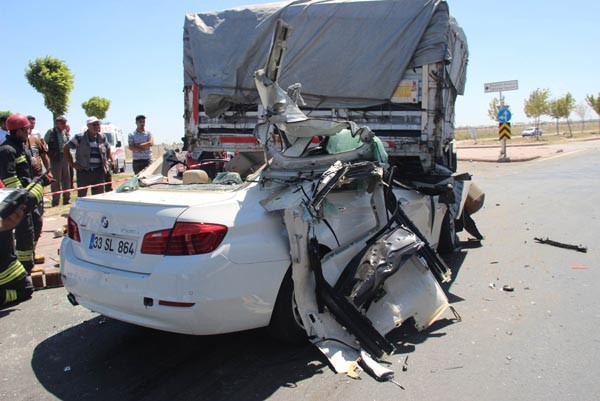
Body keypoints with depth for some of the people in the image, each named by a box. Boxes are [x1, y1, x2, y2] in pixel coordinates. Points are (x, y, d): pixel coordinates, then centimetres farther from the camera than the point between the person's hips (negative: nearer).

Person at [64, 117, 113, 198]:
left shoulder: (102, 138, 8)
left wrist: (108, 162, 9)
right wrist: (72, 164, -4)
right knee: (81, 196, 3)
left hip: (99, 172, 3)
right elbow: (65, 149, 1)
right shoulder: (80, 137, -3)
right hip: (84, 172, -3)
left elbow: (108, 149, 23)